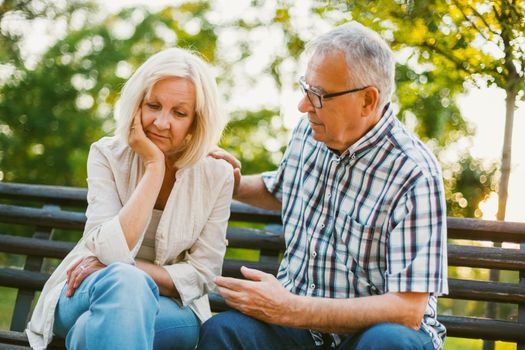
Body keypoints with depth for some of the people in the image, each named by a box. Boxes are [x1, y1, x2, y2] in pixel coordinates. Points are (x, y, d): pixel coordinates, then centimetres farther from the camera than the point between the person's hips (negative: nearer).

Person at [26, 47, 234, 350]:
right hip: (90, 291, -1)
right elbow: (112, 252, -21)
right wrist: (154, 167, -22)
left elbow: (202, 274, -6)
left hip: (171, 307, 1)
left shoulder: (217, 175, -6)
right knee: (123, 281, -37)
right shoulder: (108, 154, -8)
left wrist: (123, 266, -18)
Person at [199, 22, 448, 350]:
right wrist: (236, 186, 5)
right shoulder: (309, 131, 2)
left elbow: (408, 310, -24)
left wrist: (290, 310, -27)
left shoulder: (414, 175, -19)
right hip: (295, 308, 4)